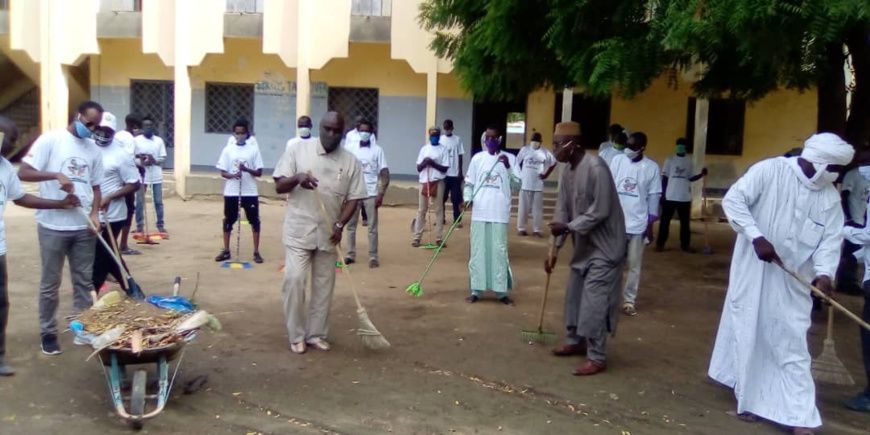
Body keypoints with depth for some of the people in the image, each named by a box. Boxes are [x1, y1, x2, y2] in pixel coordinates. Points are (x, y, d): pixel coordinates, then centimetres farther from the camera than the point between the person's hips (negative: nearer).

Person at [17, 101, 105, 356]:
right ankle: (48, 333, 18)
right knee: (50, 284, 7)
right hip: (53, 226, -4)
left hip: (83, 226, 4)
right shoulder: (50, 140, -6)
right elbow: (23, 173, -10)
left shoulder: (93, 149, 8)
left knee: (84, 280, 11)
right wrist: (56, 175, -23)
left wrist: (94, 213, -3)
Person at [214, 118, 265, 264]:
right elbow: (223, 172, 1)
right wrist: (232, 175, -19)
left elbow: (259, 172, -3)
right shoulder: (228, 149, 2)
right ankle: (226, 251, 21)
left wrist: (247, 169, -21)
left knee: (254, 221, 3)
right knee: (228, 221, 9)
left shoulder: (254, 149, -2)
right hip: (231, 192, 1)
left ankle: (256, 252, 13)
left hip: (250, 192, -1)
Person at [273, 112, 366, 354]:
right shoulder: (299, 150, -2)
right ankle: (296, 336, 6)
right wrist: (297, 178, -23)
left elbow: (353, 198, 1)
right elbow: (279, 187, -2)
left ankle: (316, 334, 21)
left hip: (328, 234, 2)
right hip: (299, 230, -2)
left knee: (324, 285, 8)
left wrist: (340, 225, -14)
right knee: (294, 280, -8)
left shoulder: (350, 161, 2)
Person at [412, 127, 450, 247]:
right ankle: (417, 237, 9)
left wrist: (433, 163, -17)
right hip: (424, 182, 2)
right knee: (421, 210, 5)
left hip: (437, 183, -2)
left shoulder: (443, 150, 0)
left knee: (438, 210, 1)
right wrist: (424, 162, -12)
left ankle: (439, 238, 6)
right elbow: (418, 168, 7)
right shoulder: (424, 149, 8)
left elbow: (445, 169, -5)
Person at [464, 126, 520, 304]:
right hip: (480, 212, 2)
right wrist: (467, 199, -9)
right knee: (478, 251, 5)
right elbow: (469, 183, 8)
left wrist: (508, 168, -13)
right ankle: (476, 290, 11)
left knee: (499, 251, 0)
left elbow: (517, 184, 0)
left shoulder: (510, 158, 3)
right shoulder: (477, 158, 7)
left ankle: (502, 291, 7)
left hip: (499, 213, -2)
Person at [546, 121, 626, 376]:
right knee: (574, 295, 16)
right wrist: (555, 249, 5)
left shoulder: (595, 167, -23)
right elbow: (562, 210, 6)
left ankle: (597, 358, 1)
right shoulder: (568, 171, 3)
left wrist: (568, 228, -24)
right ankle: (575, 341, 33)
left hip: (604, 246, -9)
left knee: (594, 301, -8)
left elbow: (600, 211, -24)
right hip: (584, 244, 9)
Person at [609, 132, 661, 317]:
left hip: (638, 223, -1)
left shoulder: (652, 168, -3)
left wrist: (650, 225, 0)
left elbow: (654, 197, 0)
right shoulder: (617, 160, 0)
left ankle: (629, 301, 14)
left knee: (634, 265, 6)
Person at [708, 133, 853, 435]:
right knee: (748, 334, 8)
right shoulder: (769, 170, -13)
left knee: (791, 343, 2)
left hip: (792, 279, 3)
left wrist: (824, 272, -21)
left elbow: (831, 239, -2)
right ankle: (748, 398, 26)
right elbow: (733, 200, -15)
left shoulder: (830, 197, 0)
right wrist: (757, 237, -22)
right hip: (753, 270, -3)